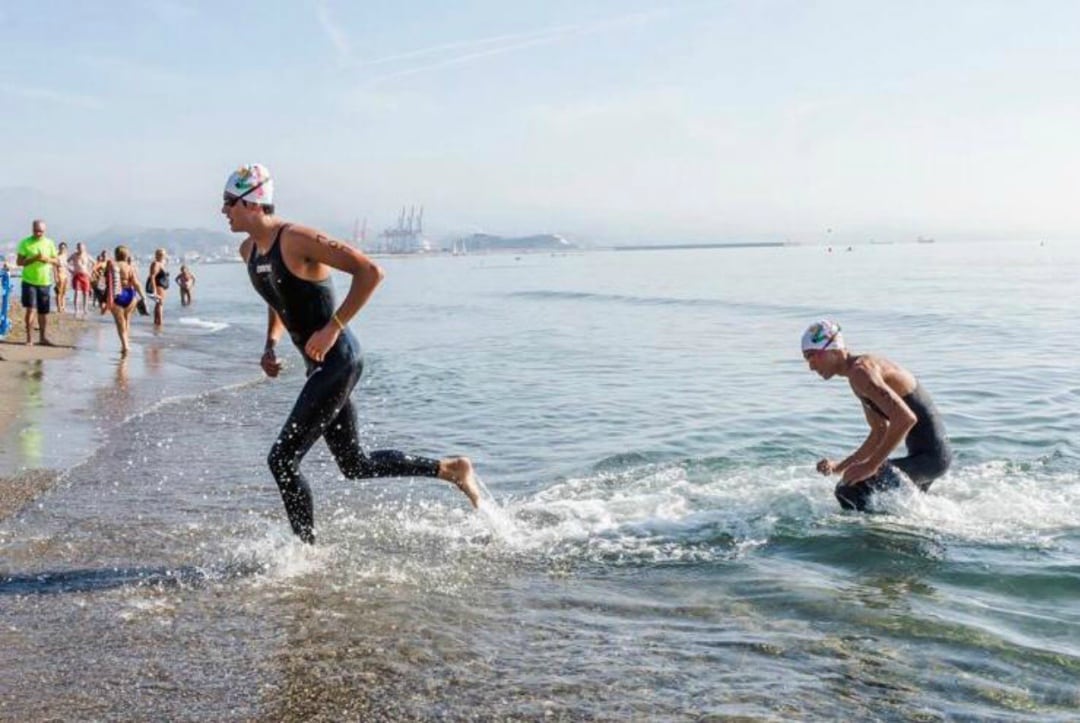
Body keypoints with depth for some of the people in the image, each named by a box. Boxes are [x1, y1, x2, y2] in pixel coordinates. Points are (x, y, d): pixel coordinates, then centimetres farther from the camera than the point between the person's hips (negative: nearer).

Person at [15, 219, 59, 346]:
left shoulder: (49, 243, 6)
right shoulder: (25, 243, -2)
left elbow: (57, 262, 7)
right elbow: (19, 261, -6)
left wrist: (47, 259, -13)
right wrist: (33, 259, -21)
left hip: (45, 282, 3)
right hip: (29, 282, -3)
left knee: (44, 311, 8)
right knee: (31, 309, -9)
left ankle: (43, 337, 21)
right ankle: (29, 338, -2)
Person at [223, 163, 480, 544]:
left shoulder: (296, 239, -18)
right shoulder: (249, 251, 9)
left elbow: (370, 272, -23)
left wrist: (332, 328, -24)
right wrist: (270, 346, 8)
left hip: (336, 360, -10)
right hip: (320, 364, 10)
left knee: (282, 459, -8)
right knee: (356, 466, 16)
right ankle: (451, 468, 29)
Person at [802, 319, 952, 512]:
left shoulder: (859, 371, -19)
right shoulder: (864, 368, 12)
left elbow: (905, 418, -30)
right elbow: (880, 433, 20)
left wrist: (871, 466, -25)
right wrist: (841, 466, 13)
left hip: (930, 455, -10)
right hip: (928, 453, 10)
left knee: (850, 491, -22)